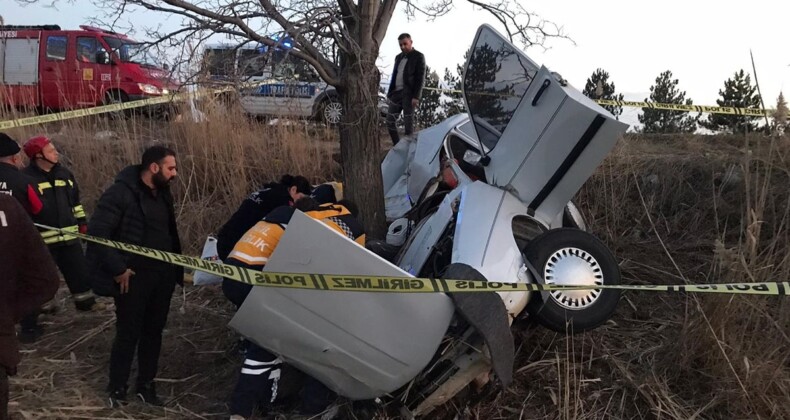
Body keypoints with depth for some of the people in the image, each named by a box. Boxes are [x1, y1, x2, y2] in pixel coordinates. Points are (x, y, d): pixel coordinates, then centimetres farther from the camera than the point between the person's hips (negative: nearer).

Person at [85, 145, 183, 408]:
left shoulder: (162, 193, 8)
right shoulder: (121, 192, -16)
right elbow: (96, 232, -20)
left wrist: (177, 267, 12)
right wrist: (118, 269, -19)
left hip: (162, 276, 7)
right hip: (134, 278, -7)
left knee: (153, 332, 15)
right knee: (128, 334, 4)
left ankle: (146, 385, 30)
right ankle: (117, 388, 24)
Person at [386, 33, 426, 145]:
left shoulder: (418, 56, -3)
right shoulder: (398, 57, 17)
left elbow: (420, 78, -10)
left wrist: (416, 96, -18)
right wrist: (390, 92, 13)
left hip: (409, 94, -7)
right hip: (397, 92, 7)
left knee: (408, 122, -3)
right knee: (389, 120, 3)